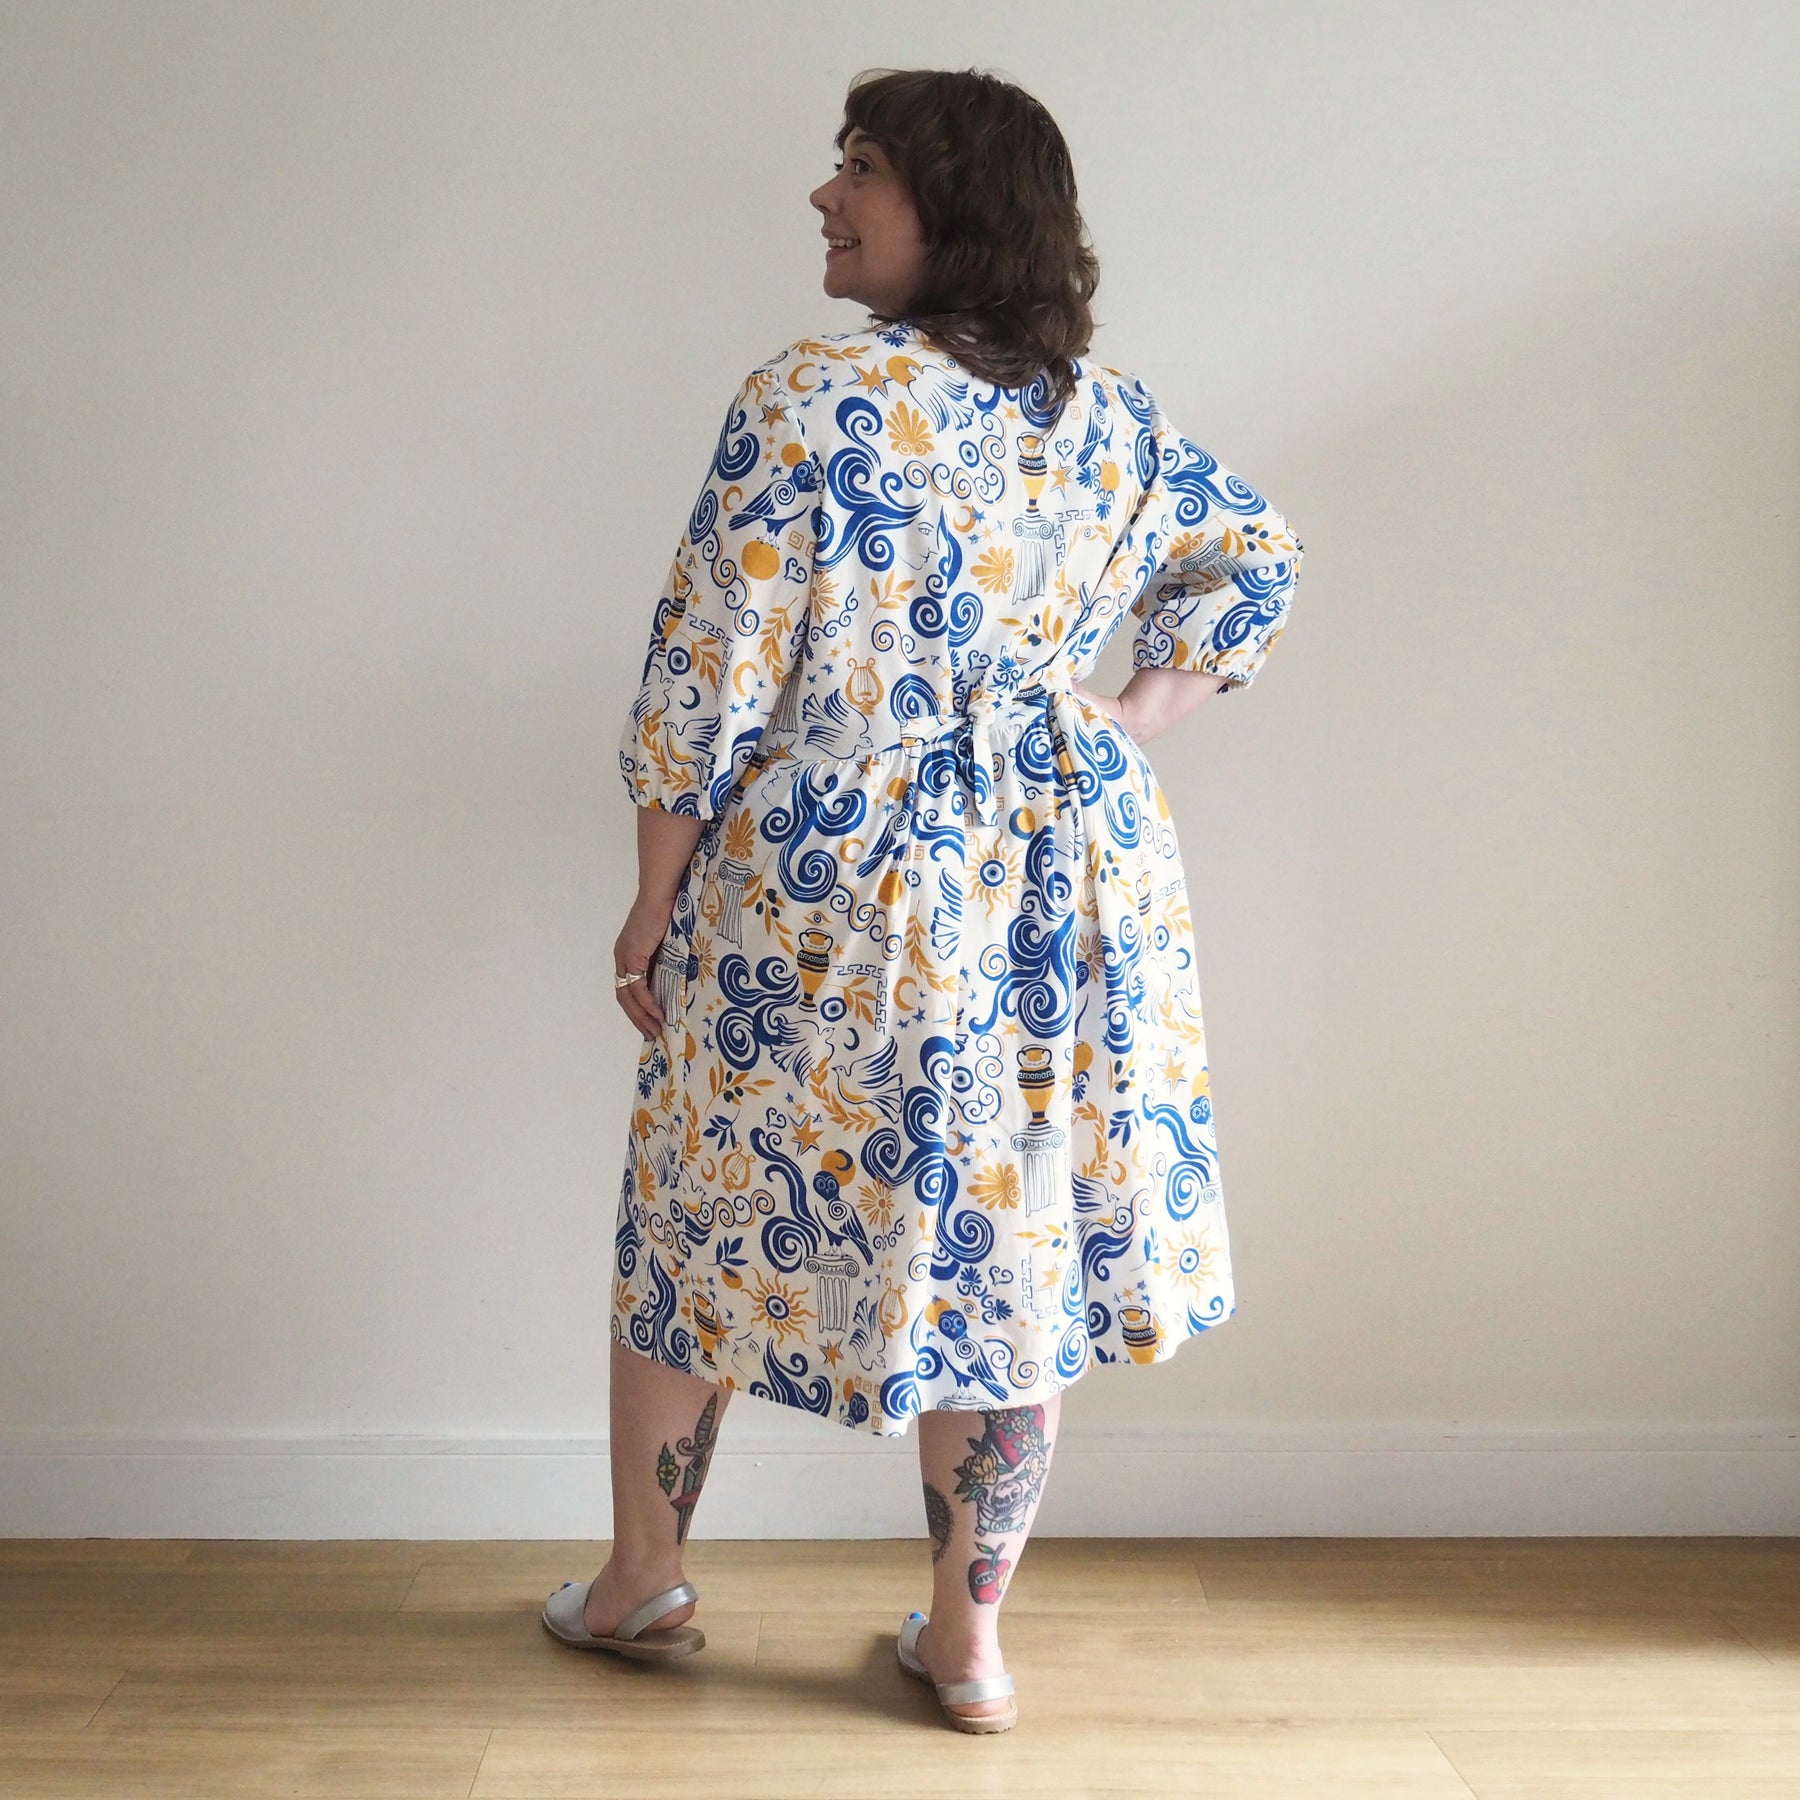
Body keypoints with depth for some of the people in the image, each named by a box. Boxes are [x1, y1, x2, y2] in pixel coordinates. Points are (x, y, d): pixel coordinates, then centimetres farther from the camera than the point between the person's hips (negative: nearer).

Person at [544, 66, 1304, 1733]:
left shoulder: (807, 400, -12)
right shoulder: (1111, 411, 6)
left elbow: (714, 679, -13)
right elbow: (1255, 557, 21)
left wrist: (656, 902, -3)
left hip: (830, 896, -4)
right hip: (1062, 886, 5)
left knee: (701, 1222, 16)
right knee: (1007, 1247, 13)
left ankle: (641, 1579, 35)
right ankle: (969, 1639, 26)